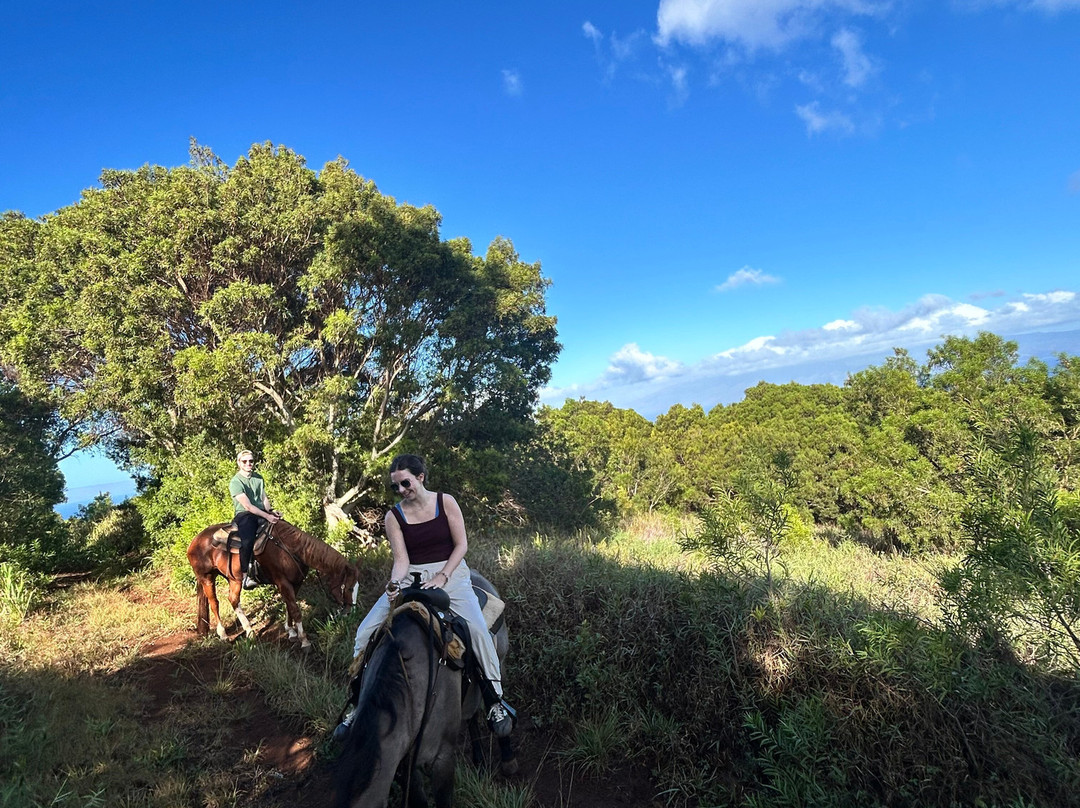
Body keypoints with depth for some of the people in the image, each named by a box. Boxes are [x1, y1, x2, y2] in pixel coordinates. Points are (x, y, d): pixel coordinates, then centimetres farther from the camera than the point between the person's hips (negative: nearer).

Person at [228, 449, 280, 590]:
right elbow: (247, 506, -15)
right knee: (247, 540, -32)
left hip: (262, 514, 6)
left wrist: (270, 512, -5)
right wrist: (267, 516, -21)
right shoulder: (235, 482, -7)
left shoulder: (259, 478, 14)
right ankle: (245, 575, -21)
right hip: (244, 515, -6)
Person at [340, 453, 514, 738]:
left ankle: (495, 700, -5)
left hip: (450, 571, -2)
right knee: (365, 631, -12)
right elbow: (401, 559, -5)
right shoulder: (393, 517, 0)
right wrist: (394, 584, -26)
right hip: (410, 577, 2)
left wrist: (442, 577, -14)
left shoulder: (446, 502, -3)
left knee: (477, 628, -24)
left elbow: (461, 544, -3)